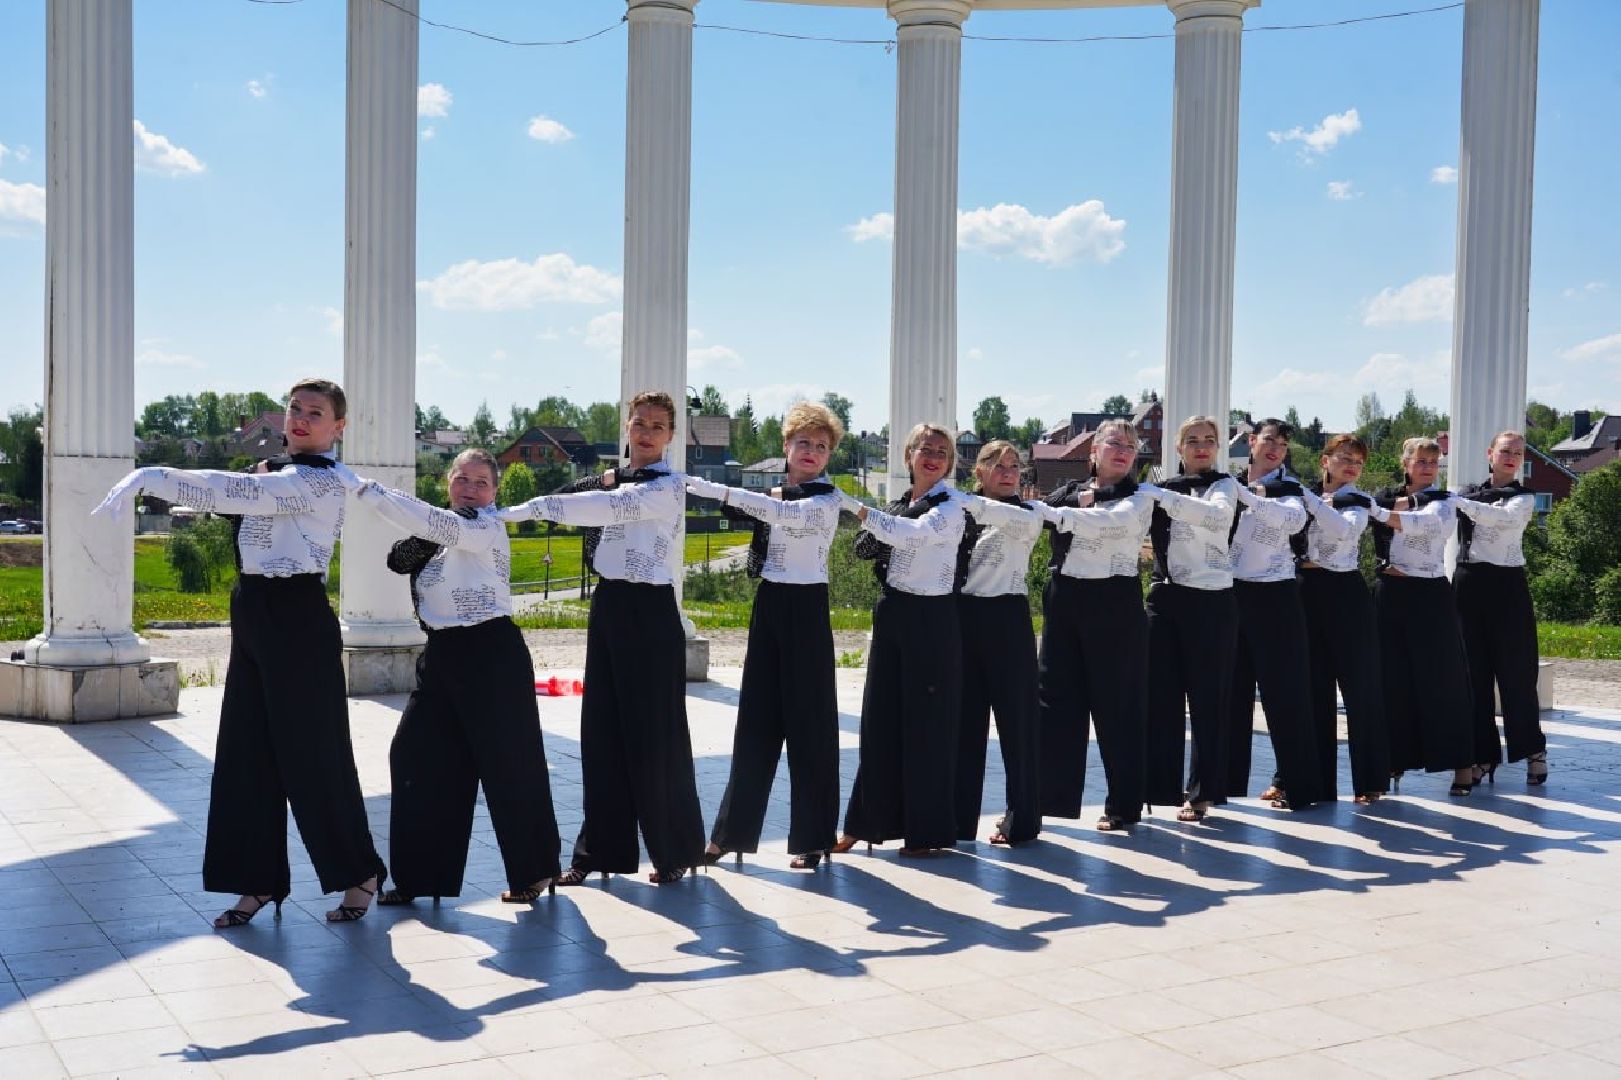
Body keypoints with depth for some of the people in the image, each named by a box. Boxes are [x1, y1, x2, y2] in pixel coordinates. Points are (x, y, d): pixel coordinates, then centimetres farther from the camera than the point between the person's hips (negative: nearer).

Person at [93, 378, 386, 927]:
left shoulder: (324, 481, -14)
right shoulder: (274, 472, 16)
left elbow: (240, 492, -24)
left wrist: (152, 475, -25)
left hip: (297, 619, -9)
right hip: (254, 614, 9)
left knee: (312, 754, -2)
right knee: (246, 752, 8)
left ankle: (360, 874, 15)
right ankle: (260, 881, 17)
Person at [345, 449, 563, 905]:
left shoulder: (488, 529, -10)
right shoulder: (440, 534, 15)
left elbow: (435, 524, -25)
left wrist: (366, 490, -25)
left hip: (491, 654, -8)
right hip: (442, 653, 8)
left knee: (508, 762, -1)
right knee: (414, 756, 4)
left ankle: (532, 871, 15)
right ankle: (418, 876, 14)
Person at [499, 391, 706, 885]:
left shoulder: (668, 486, -12)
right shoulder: (610, 479, 14)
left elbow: (610, 507, -24)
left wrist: (529, 508, -27)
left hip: (649, 612, -7)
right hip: (607, 607, 7)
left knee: (654, 732, 0)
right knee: (602, 729, 8)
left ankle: (675, 851, 15)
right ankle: (602, 848, 17)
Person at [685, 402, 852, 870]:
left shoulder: (829, 499, -9)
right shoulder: (774, 492, 10)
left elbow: (788, 512, -28)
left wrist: (717, 490, -33)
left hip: (806, 608, -5)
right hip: (768, 605, 6)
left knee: (809, 722, 0)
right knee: (756, 718, 8)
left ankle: (812, 838, 9)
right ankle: (733, 830, 14)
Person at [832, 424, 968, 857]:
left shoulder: (950, 506, -7)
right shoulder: (900, 503, 12)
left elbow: (912, 533, -25)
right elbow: (868, 548, 13)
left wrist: (862, 511, -24)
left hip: (931, 618, -6)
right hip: (893, 611, 6)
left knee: (926, 722, -1)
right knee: (880, 717, 9)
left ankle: (926, 832, 9)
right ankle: (867, 822, 18)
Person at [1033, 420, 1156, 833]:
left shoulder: (1140, 497, 1)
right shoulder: (1070, 491, 12)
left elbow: (1111, 521, -21)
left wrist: (1051, 511, -23)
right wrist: (1077, 502, -16)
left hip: (1115, 605, -4)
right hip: (1065, 600, 4)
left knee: (1117, 704, 2)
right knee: (1055, 697, 4)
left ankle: (1124, 805, 13)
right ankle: (1049, 794, 11)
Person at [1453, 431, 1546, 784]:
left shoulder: (1524, 498, 2)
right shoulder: (1470, 492, 13)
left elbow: (1502, 518, -19)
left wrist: (1459, 502, -21)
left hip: (1506, 586, -3)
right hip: (1468, 583, 3)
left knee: (1515, 671, -1)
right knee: (1474, 672, 4)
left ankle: (1533, 751, 12)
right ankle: (1483, 754, 10)